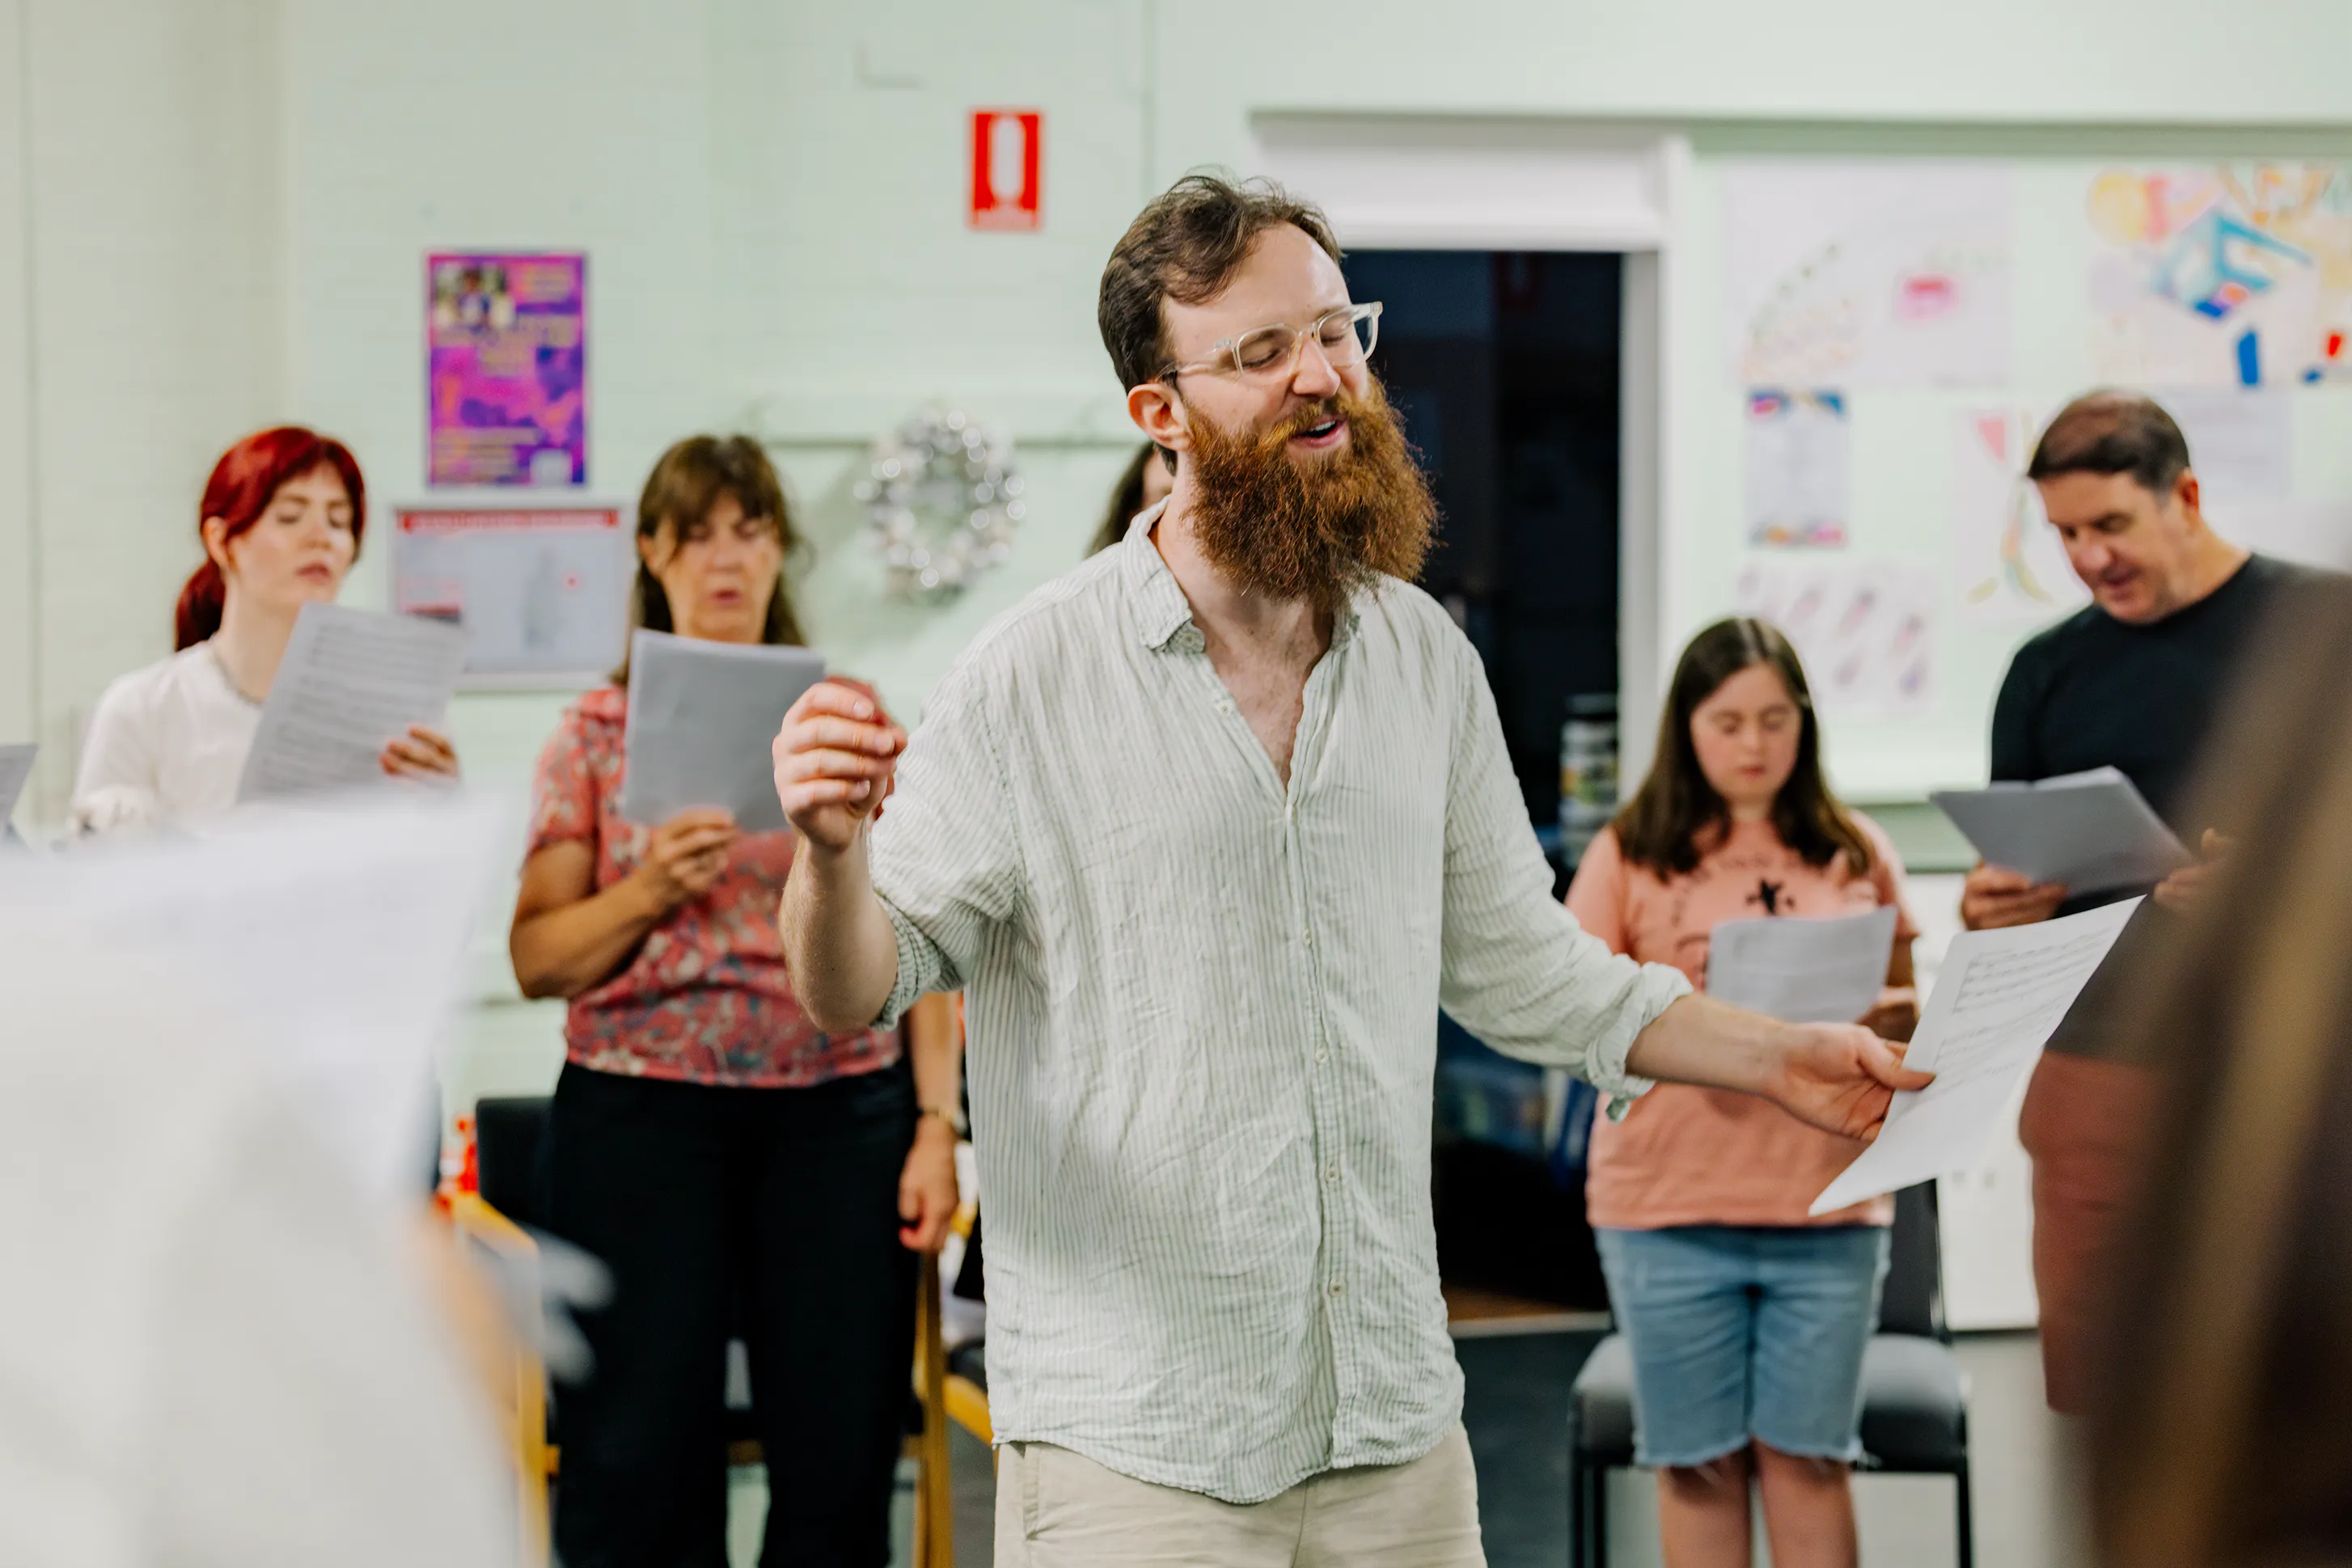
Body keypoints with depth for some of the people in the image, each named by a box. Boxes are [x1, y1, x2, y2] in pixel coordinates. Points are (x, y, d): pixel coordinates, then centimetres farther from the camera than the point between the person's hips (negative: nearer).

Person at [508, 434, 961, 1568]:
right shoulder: (598, 734, 7)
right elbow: (536, 960, 3)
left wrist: (938, 1124, -1)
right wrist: (650, 890, -15)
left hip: (839, 1107, 1)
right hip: (642, 1113, -1)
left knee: (843, 1454, -1)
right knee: (636, 1461, -1)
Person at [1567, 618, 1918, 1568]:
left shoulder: (1855, 855, 10)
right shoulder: (1631, 854, 5)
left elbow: (1906, 1011, 14)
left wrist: (1885, 1018, -10)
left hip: (1827, 1202, 1)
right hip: (1670, 1204, -1)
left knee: (1807, 1456, 2)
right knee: (1699, 1462, 4)